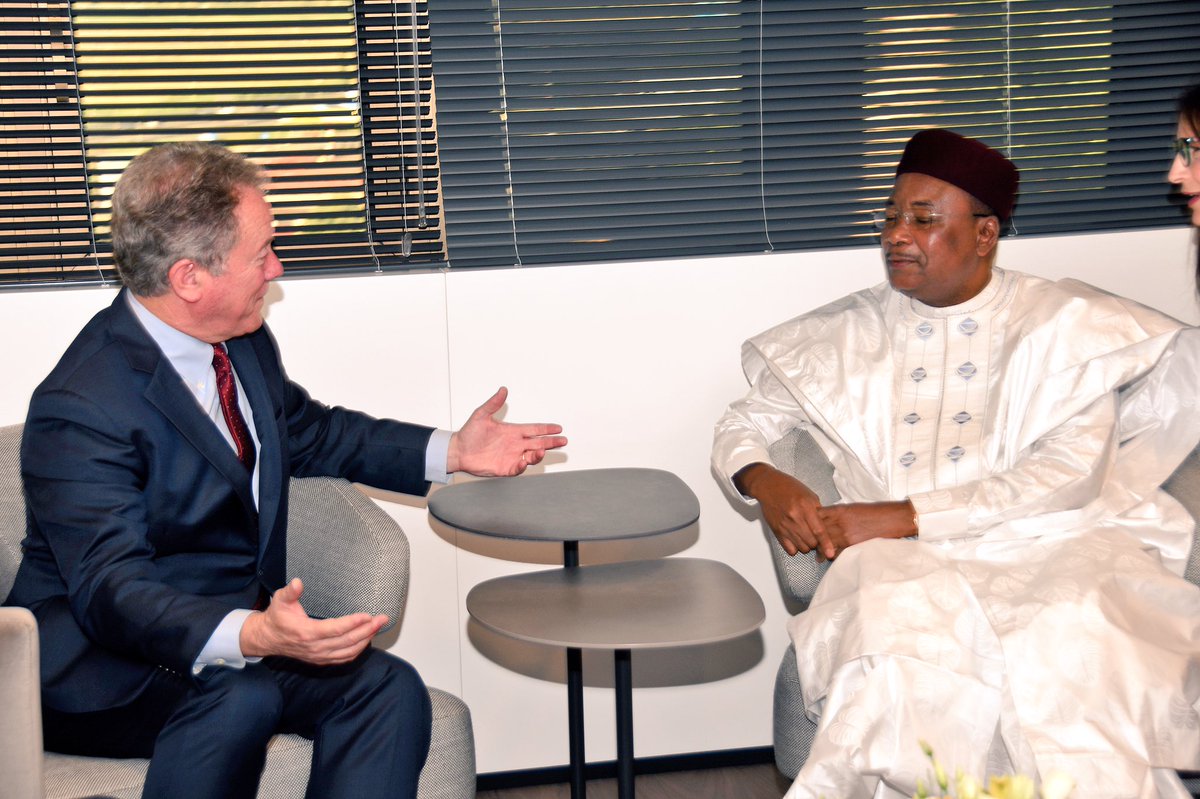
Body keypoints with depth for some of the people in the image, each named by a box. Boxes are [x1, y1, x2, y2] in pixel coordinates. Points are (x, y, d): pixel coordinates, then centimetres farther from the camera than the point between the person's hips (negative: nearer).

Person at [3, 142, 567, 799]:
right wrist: (252, 636, -46)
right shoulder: (82, 410, -23)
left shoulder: (243, 341, 2)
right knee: (240, 698, -37)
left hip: (243, 627, 7)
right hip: (103, 668, -6)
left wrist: (450, 452, 14)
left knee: (387, 687, -19)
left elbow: (307, 432, 21)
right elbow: (111, 590, -29)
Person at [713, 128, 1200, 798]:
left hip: (1047, 548, 0)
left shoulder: (1068, 323, 9)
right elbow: (742, 426, 21)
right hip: (904, 566, 1)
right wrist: (764, 481, -5)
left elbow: (1071, 472, -4)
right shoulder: (849, 333, 16)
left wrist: (905, 515, -12)